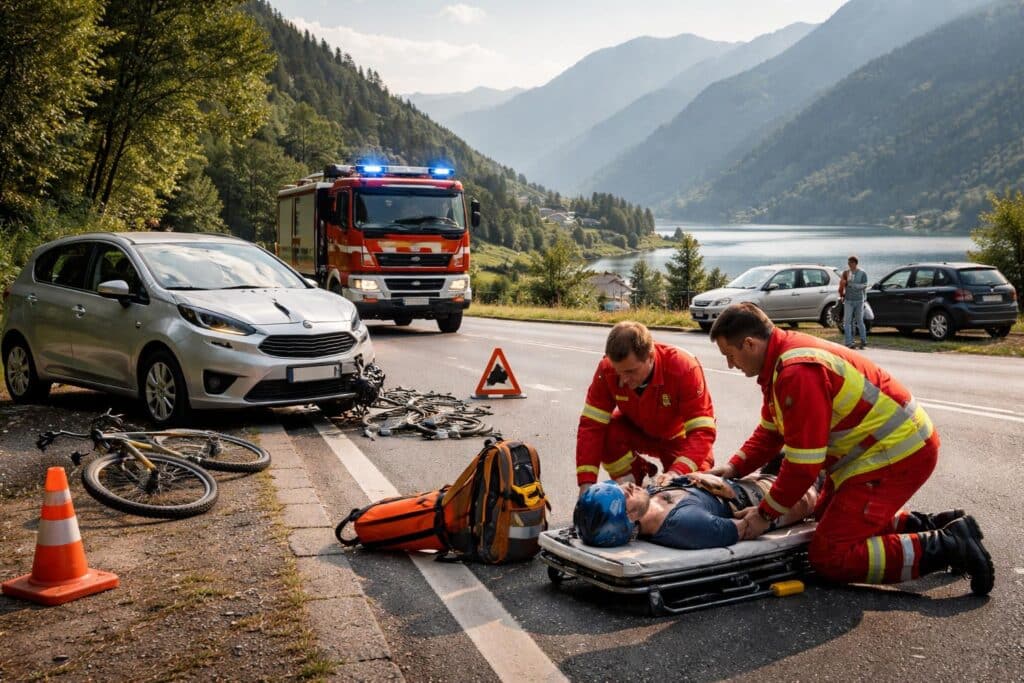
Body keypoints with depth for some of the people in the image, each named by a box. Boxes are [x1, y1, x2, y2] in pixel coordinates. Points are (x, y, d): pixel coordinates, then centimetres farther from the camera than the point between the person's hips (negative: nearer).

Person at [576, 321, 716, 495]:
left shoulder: (684, 368, -35)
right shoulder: (607, 369, -28)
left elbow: (702, 431, -37)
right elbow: (591, 425, -27)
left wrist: (677, 473, -52)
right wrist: (587, 482, -36)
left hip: (678, 436, -1)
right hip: (636, 430, 2)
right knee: (605, 435, -29)